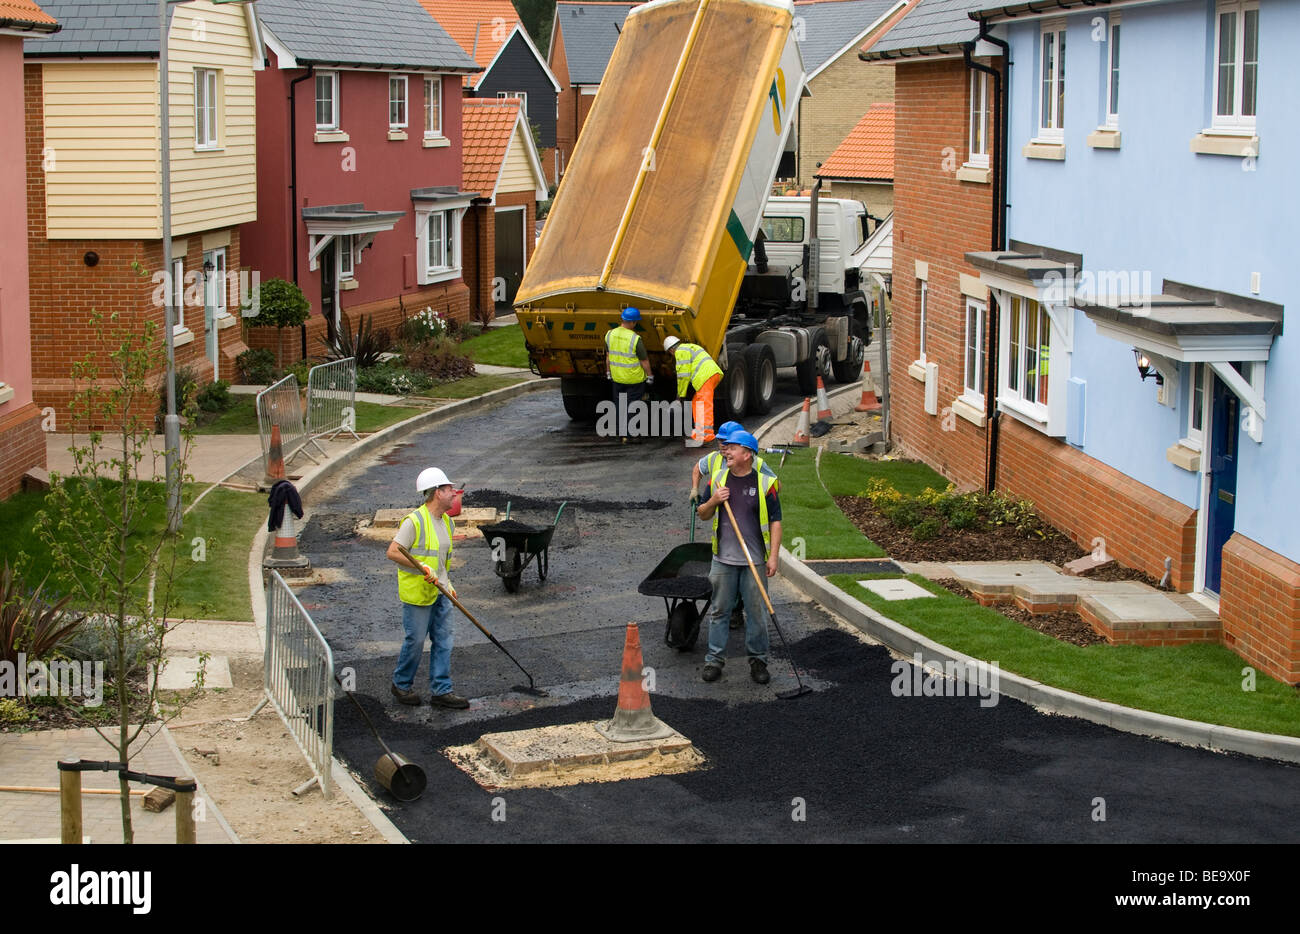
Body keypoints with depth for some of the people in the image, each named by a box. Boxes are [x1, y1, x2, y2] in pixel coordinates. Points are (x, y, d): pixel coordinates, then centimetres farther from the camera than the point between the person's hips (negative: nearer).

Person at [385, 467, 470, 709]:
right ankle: (402, 685, 20)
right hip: (416, 592, -8)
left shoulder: (446, 521, 11)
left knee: (443, 641, 6)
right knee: (415, 641, 0)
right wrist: (422, 567, -22)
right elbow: (393, 553, -19)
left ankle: (441, 690, 11)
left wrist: (448, 584, 16)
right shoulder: (415, 521, -17)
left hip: (439, 592, 8)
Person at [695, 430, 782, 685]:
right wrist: (713, 501, -9)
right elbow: (703, 515, 13)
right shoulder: (718, 478, 6)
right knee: (719, 611, 7)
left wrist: (774, 556, -9)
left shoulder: (765, 483, -4)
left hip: (754, 560, -2)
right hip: (723, 559, 3)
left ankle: (758, 660, 16)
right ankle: (715, 659, 15)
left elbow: (775, 521, -3)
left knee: (757, 612, 4)